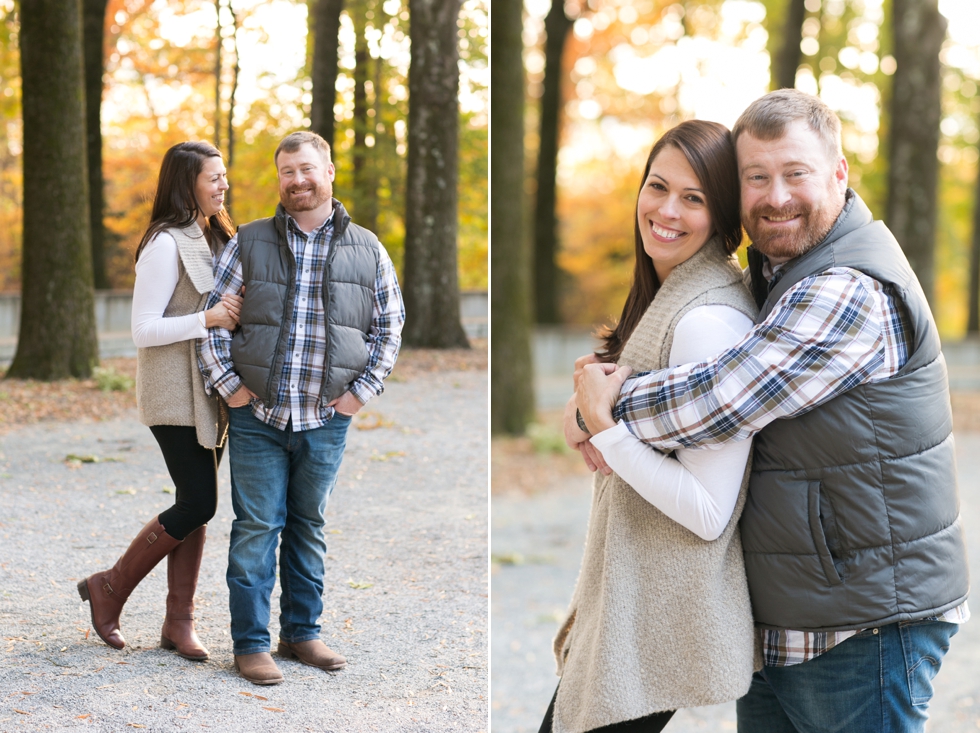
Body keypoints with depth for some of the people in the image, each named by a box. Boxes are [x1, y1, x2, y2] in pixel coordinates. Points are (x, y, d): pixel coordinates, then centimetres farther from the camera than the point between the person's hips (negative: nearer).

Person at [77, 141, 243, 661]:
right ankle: (110, 588, 8)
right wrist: (208, 319, -24)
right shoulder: (166, 244, -12)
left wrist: (236, 314, 2)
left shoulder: (215, 238, 14)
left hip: (211, 392, 8)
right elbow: (143, 330, -16)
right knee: (198, 504, -9)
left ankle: (179, 622, 12)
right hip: (176, 396, -8)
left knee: (197, 506, 6)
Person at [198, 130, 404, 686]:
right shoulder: (249, 243, 2)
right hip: (258, 414, -1)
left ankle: (302, 631, 24)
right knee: (256, 527, 0)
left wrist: (363, 389, 2)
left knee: (309, 526, 13)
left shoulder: (367, 250, 5)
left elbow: (389, 326, 11)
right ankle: (251, 644, 7)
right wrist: (227, 382, -3)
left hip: (328, 420, 1)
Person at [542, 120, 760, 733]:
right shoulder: (666, 296, 9)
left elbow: (709, 512, -23)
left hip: (660, 621, -10)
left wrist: (604, 424, -21)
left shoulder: (711, 322, -22)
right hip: (626, 592, 10)